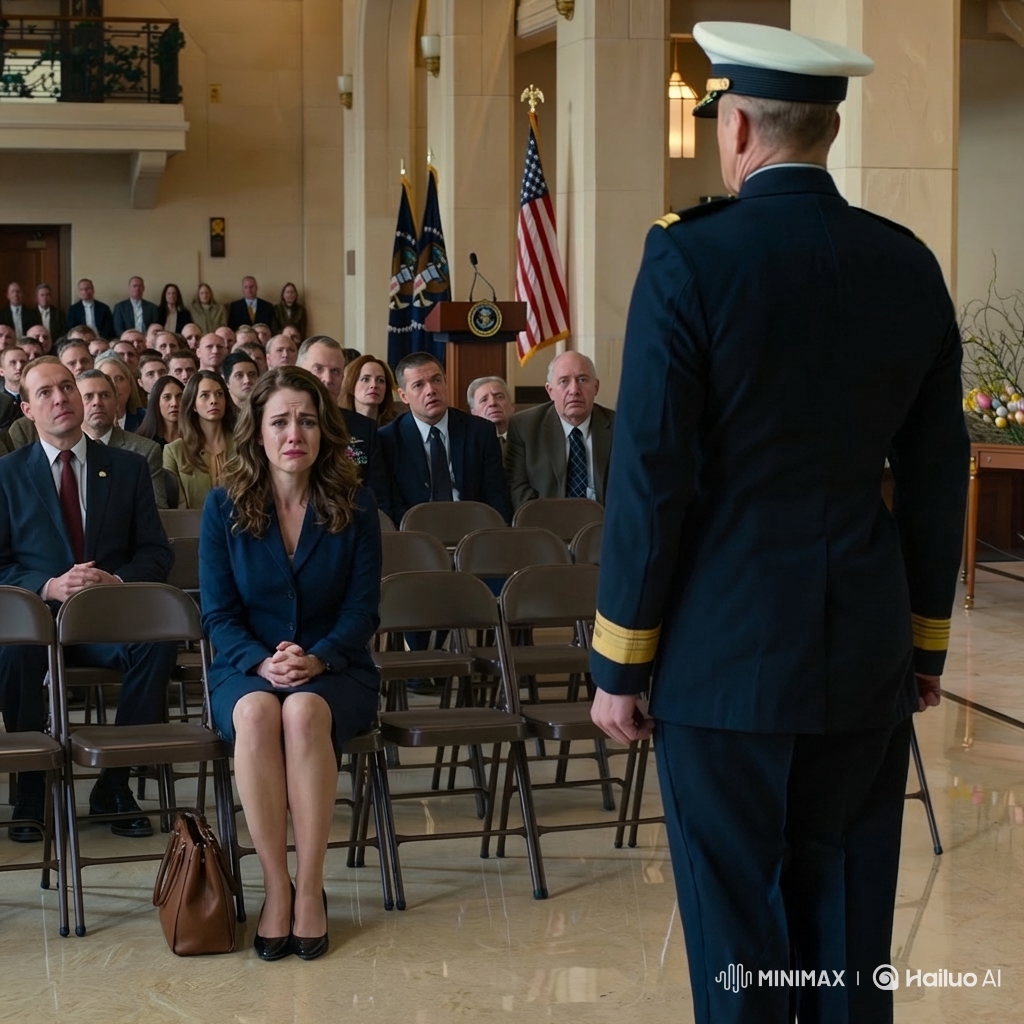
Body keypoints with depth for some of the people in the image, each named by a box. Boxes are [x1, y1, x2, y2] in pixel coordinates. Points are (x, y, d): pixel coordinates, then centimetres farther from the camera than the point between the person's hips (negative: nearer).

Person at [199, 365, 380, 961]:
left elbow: (362, 610, -2)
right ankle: (276, 885, -28)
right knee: (256, 714, -36)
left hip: (335, 671, 0)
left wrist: (315, 660, -21)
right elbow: (219, 614, -1)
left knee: (305, 712, -36)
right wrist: (263, 664, -20)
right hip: (247, 670, 0)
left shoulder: (355, 506, 0)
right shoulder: (224, 507, 1)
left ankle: (311, 887, -28)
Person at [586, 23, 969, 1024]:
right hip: (866, 659, 5)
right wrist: (926, 643, 17)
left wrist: (619, 663, -4)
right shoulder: (907, 264, 3)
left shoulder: (690, 257, -12)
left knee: (739, 937, 5)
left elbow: (650, 476, -12)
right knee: (850, 927, 13)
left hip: (726, 659, -4)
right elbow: (936, 474, 8)